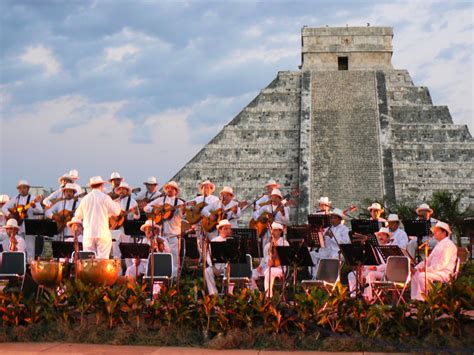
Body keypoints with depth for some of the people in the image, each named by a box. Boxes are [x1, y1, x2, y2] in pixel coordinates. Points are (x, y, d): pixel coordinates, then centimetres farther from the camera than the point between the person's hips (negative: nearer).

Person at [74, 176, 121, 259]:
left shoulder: (85, 199, 8)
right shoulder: (105, 197, -2)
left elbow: (77, 215, 16)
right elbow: (116, 212, -1)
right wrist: (117, 204, 19)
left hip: (88, 234, 3)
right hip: (103, 234, -3)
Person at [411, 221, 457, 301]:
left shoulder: (448, 244, -11)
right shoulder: (439, 245, 22)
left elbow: (442, 264, -21)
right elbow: (429, 260, 22)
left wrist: (427, 269, -22)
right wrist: (416, 268, 8)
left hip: (444, 273, -10)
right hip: (435, 271, 10)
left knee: (422, 276, -28)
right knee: (415, 274, -1)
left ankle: (423, 300, -21)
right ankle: (415, 299, -6)